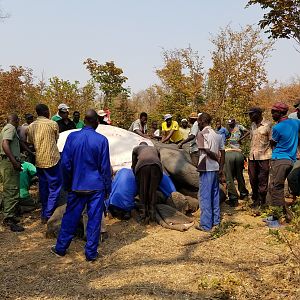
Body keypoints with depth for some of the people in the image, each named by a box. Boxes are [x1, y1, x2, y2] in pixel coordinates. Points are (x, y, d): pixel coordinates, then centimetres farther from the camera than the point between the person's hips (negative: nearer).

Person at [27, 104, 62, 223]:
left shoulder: (31, 126, 7)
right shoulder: (52, 124, -7)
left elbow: (30, 142, 11)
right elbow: (56, 140, 4)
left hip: (39, 161, 6)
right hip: (51, 159, -6)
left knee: (43, 188, 15)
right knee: (54, 188, 1)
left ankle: (44, 214, 23)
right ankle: (48, 215, -3)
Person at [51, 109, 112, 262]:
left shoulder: (72, 137, -4)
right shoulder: (102, 140, -10)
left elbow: (65, 163, 0)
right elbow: (105, 167, -6)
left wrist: (67, 184, 12)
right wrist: (108, 188, 4)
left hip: (77, 186, 2)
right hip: (96, 186, -2)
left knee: (70, 217, 14)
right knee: (94, 219, 6)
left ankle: (60, 248, 26)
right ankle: (91, 253, 13)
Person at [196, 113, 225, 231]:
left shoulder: (201, 134, -10)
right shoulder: (217, 135, 12)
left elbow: (206, 151, -20)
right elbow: (222, 152, 9)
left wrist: (217, 159, -7)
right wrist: (221, 167, 9)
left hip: (206, 168, -7)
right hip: (216, 168, 8)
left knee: (205, 196, -1)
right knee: (215, 195, 16)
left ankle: (205, 224, 3)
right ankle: (215, 220, 25)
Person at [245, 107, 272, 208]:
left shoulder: (268, 125, -5)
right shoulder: (252, 125, 13)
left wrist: (272, 158, -10)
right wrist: (250, 154, 13)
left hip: (264, 157, -6)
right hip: (252, 157, 6)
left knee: (262, 180, 0)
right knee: (253, 179, 9)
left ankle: (261, 201, 9)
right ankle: (255, 198, 21)